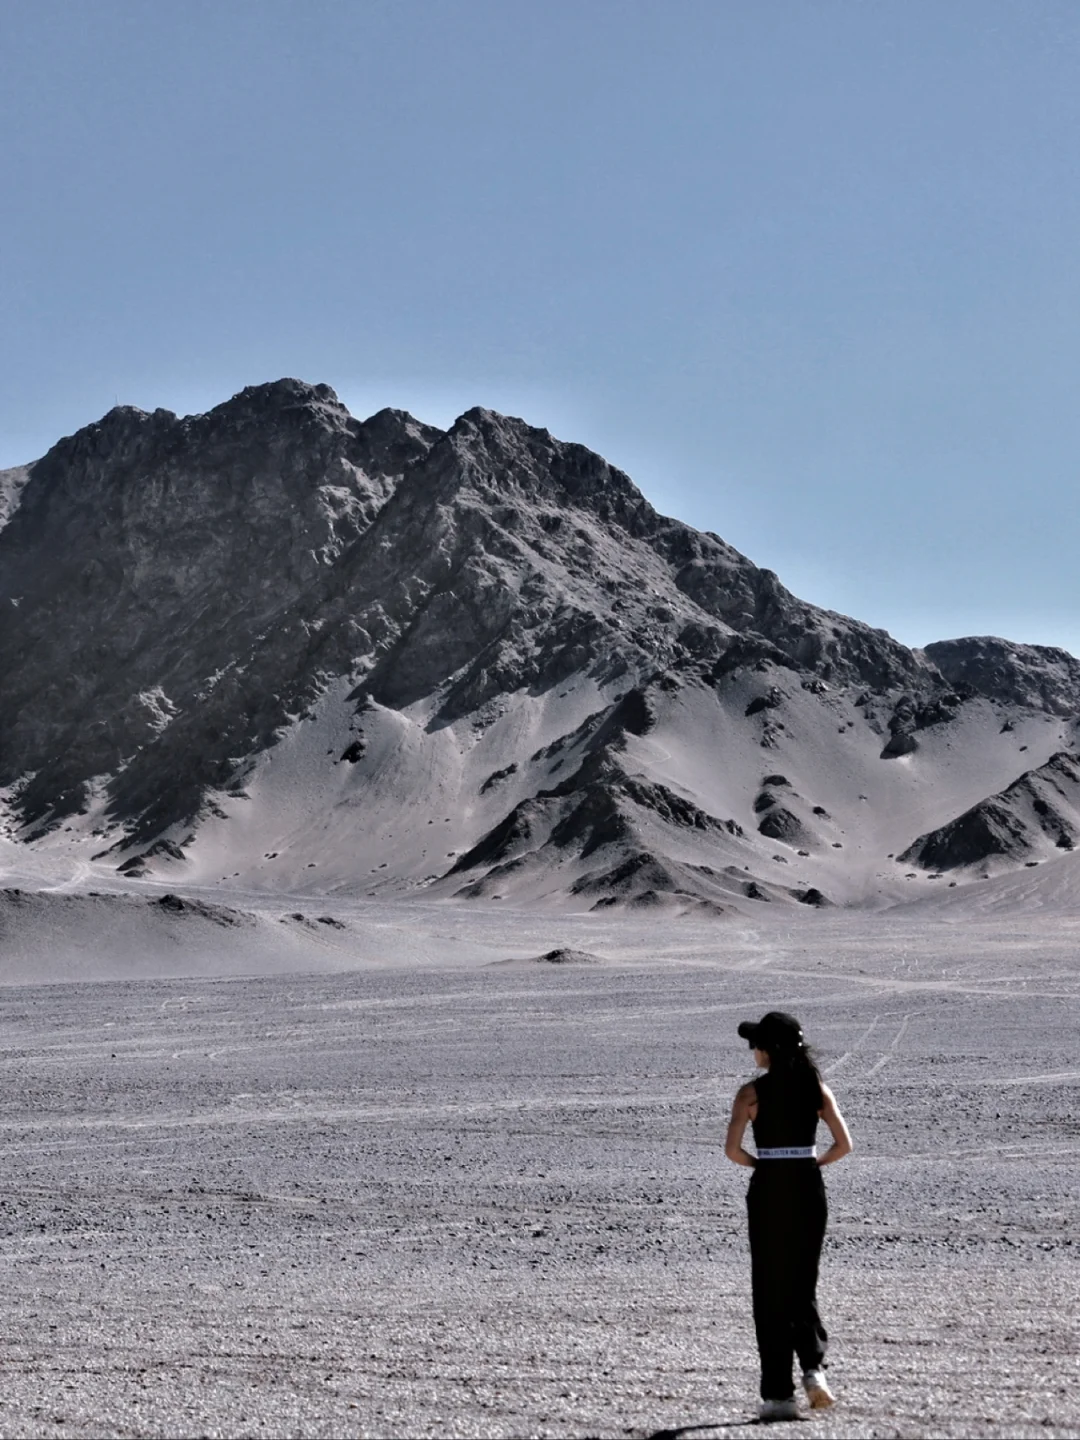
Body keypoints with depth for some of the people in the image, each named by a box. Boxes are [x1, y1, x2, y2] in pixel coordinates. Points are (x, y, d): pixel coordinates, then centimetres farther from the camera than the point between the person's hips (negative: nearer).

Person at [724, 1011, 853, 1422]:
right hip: (809, 1189, 3)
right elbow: (844, 1145, -2)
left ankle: (779, 1395, 7)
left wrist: (759, 1163, 5)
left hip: (767, 1191, -3)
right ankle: (813, 1368, -6)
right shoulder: (817, 1088, 2)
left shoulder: (752, 1092, -7)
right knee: (802, 1287, 16)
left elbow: (732, 1149, -14)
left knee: (770, 1293, 6)